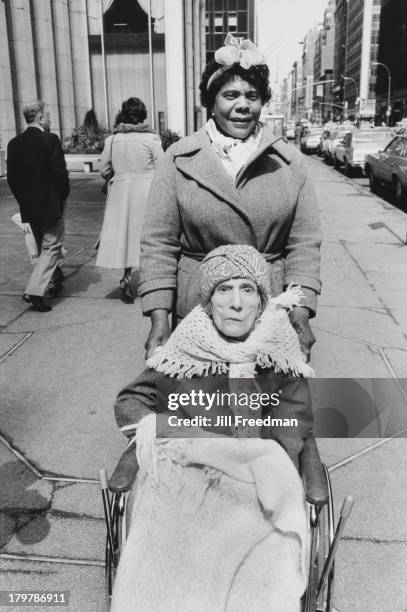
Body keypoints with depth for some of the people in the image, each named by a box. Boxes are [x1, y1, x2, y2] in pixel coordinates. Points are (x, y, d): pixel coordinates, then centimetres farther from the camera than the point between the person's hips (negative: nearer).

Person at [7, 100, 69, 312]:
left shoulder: (14, 144, 4)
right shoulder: (50, 140, -13)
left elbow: (11, 177, 6)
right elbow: (60, 173, -16)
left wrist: (23, 200, 15)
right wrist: (63, 197, 0)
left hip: (29, 207, 7)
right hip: (51, 205, -6)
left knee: (44, 247, 21)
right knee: (51, 248, 0)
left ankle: (55, 280, 37)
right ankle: (35, 291, -9)